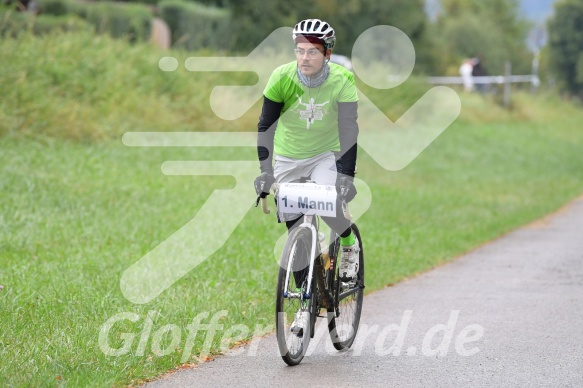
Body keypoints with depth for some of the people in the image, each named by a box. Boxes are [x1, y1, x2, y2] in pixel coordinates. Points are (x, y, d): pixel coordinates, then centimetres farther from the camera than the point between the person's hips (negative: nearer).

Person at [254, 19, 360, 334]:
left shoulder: (341, 80, -21)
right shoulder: (282, 77, -20)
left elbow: (348, 130, -24)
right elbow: (266, 125, -19)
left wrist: (346, 175, -34)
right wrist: (265, 172, -28)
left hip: (326, 156, -1)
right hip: (288, 160, 1)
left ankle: (350, 245, 5)